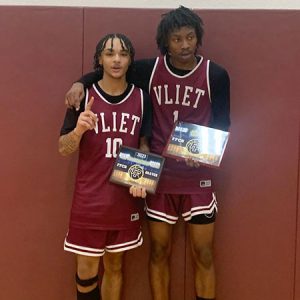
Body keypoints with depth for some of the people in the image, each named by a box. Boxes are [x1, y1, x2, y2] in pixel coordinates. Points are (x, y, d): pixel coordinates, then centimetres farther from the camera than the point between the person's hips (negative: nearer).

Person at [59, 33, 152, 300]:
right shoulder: (84, 97, -4)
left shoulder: (141, 98, 1)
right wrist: (79, 129, -25)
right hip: (89, 200, -2)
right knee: (86, 271, 6)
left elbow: (144, 145, 9)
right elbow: (63, 149, -4)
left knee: (115, 266, 16)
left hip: (125, 200, 2)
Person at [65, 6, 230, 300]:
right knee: (159, 251, 10)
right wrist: (81, 82, -8)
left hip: (198, 178, -1)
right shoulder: (149, 69, -3)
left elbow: (221, 127, 1)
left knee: (203, 255, 6)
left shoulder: (216, 75, -5)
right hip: (158, 176, 1)